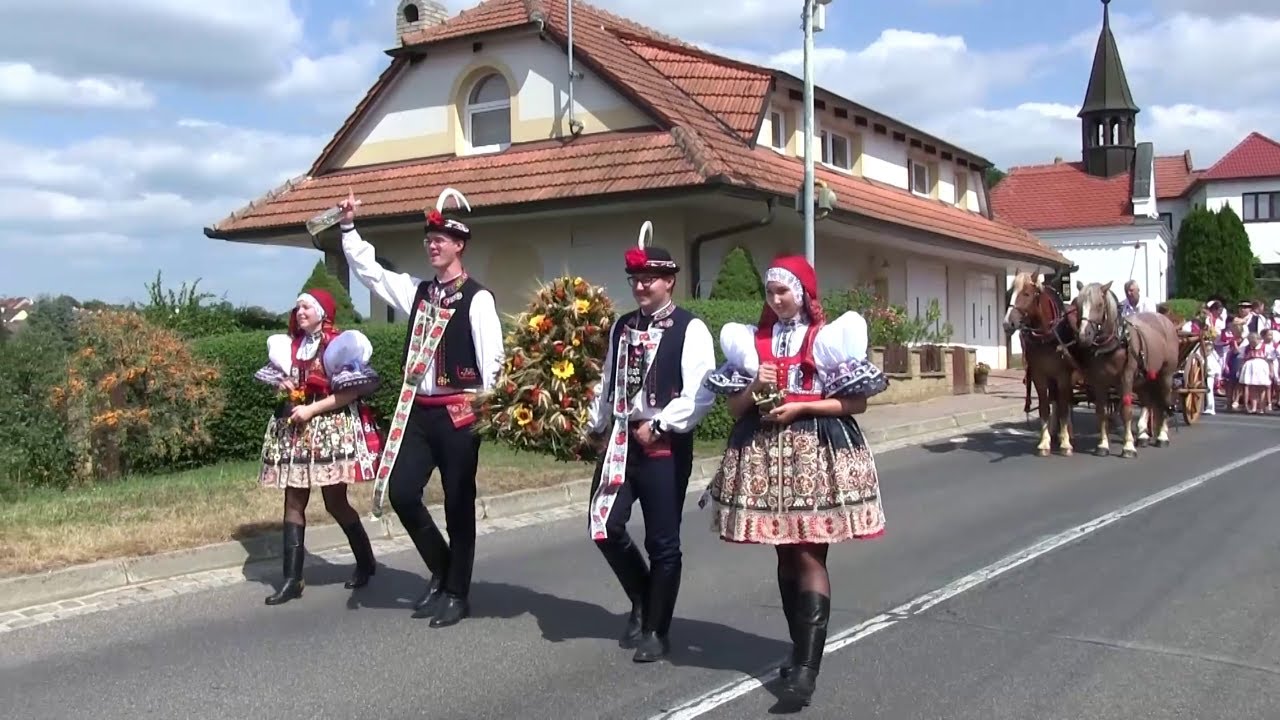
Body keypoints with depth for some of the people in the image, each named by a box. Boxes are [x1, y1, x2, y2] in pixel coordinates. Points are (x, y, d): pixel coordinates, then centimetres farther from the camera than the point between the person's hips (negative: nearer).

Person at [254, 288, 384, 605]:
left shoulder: (339, 344, -8)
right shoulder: (291, 345, 11)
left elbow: (352, 391, -15)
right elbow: (280, 381, 25)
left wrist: (311, 409, -18)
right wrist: (284, 387, 0)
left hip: (331, 429, -6)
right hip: (295, 430, 6)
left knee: (335, 502, 1)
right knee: (294, 502, 2)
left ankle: (365, 561, 22)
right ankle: (292, 579, 5)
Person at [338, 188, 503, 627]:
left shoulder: (477, 298, -7)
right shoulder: (417, 291, 12)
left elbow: (491, 357, -11)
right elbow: (368, 270, 18)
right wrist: (348, 228, 9)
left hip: (458, 413, -6)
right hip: (418, 410, 6)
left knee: (457, 503, 3)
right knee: (401, 492, 1)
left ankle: (457, 594, 17)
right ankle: (441, 570, 23)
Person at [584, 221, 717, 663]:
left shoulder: (689, 329, -8)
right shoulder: (622, 327, 13)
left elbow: (700, 395, -15)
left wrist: (657, 426, -16)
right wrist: (597, 427, 14)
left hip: (665, 445, -6)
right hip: (621, 440, 6)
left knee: (662, 542, 3)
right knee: (605, 527, 1)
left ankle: (656, 630, 20)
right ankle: (643, 600, 27)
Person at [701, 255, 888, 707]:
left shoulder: (828, 337, -1)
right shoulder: (752, 340, 10)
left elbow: (857, 401, -3)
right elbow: (734, 406, 12)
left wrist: (799, 406, -12)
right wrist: (755, 389, -9)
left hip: (817, 451, -4)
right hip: (765, 454, 4)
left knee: (809, 555, -8)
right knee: (785, 554, 12)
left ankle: (807, 663, -7)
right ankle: (801, 649, 25)